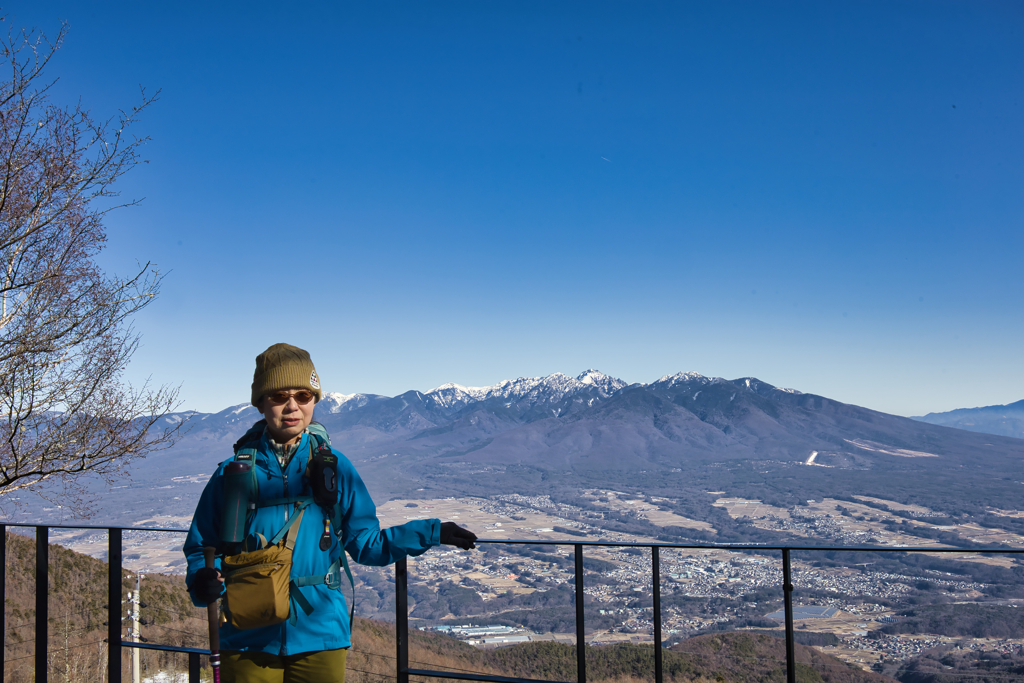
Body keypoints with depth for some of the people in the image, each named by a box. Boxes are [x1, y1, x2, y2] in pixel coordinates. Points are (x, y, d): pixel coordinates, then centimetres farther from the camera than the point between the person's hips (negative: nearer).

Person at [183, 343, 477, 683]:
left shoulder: (334, 468, 5)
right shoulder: (233, 473, 1)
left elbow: (366, 543, 9)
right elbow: (202, 548, 5)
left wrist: (432, 532, 3)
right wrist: (203, 580, -16)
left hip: (319, 638, 1)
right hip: (249, 641, 0)